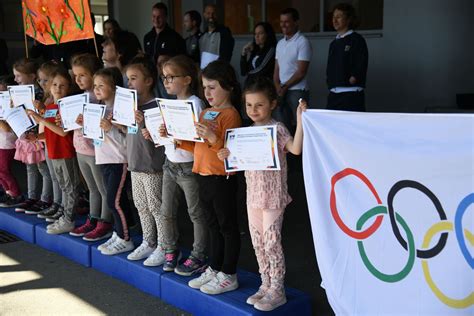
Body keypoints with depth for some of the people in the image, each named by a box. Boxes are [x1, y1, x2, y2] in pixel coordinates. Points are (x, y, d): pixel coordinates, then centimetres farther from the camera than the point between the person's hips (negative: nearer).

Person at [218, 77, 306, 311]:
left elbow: (296, 149, -27)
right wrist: (229, 156, -3)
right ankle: (266, 285, 27)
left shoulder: (277, 128, -11)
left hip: (273, 195, -7)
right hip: (253, 195, 7)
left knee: (272, 243, -1)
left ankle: (277, 291, 12)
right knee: (258, 244, 13)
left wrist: (300, 120, -35)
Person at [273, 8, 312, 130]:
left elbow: (301, 72, -11)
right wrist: (278, 87, -2)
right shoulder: (280, 43, 15)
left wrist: (284, 87, -7)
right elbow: (277, 69, 15)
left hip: (297, 91, -6)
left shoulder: (303, 42, -6)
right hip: (281, 92, 6)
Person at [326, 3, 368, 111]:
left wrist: (352, 80, -12)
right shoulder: (334, 43, 18)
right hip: (333, 93, 7)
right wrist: (329, 82, 8)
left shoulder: (357, 40, -3)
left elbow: (360, 67, -9)